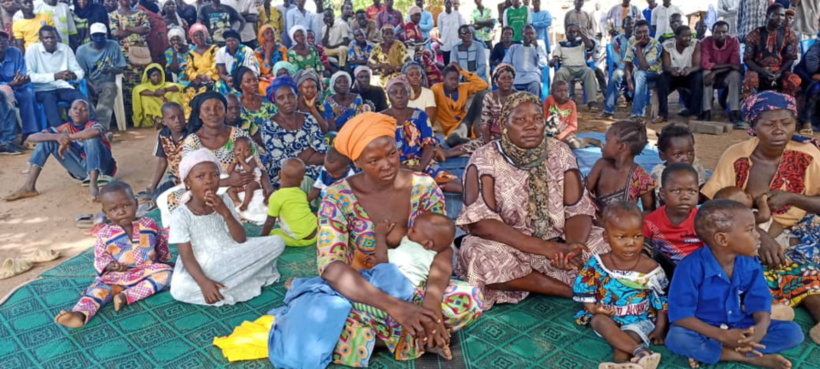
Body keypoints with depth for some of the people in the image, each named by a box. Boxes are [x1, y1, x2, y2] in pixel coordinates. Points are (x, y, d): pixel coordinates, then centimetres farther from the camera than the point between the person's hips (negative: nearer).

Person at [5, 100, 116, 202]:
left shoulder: (92, 125, -12)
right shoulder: (65, 128, 1)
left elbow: (96, 132, -41)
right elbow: (31, 137, -7)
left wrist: (68, 137, -28)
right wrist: (57, 136, -26)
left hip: (101, 167, -5)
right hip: (82, 171, 5)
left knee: (91, 137, -30)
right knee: (47, 139, -2)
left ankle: (93, 185, -42)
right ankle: (29, 187, -8)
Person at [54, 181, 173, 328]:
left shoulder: (150, 224, 1)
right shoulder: (104, 234, 0)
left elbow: (161, 245, 16)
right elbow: (100, 258, 5)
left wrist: (164, 261, 19)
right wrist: (109, 265, -16)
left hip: (147, 272, 0)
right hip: (116, 277, 0)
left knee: (166, 273, -28)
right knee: (98, 288, -26)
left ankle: (126, 296, -33)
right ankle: (80, 314, -54)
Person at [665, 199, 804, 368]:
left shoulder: (750, 263, -4)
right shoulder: (691, 266, -22)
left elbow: (760, 301, -5)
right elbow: (680, 314, -22)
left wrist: (761, 327, -29)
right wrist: (722, 336, -31)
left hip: (741, 329, 5)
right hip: (707, 331, -5)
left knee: (793, 331, -9)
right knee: (676, 338, -35)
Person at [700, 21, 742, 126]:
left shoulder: (734, 42, -13)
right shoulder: (705, 42, -15)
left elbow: (736, 65, -21)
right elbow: (704, 64, -25)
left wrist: (715, 72, -34)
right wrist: (728, 65, -30)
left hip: (726, 76, 0)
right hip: (711, 74, 0)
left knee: (735, 74, -31)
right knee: (706, 74, -33)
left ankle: (734, 113, -31)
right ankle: (707, 112, -32)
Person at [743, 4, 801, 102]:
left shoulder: (788, 34, 5)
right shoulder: (755, 34, 1)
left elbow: (791, 58, 4)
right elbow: (747, 59, -3)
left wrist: (780, 72, -16)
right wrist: (762, 71, -20)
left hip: (780, 71, 2)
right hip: (758, 70, -2)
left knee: (795, 80, -30)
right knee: (750, 80, -37)